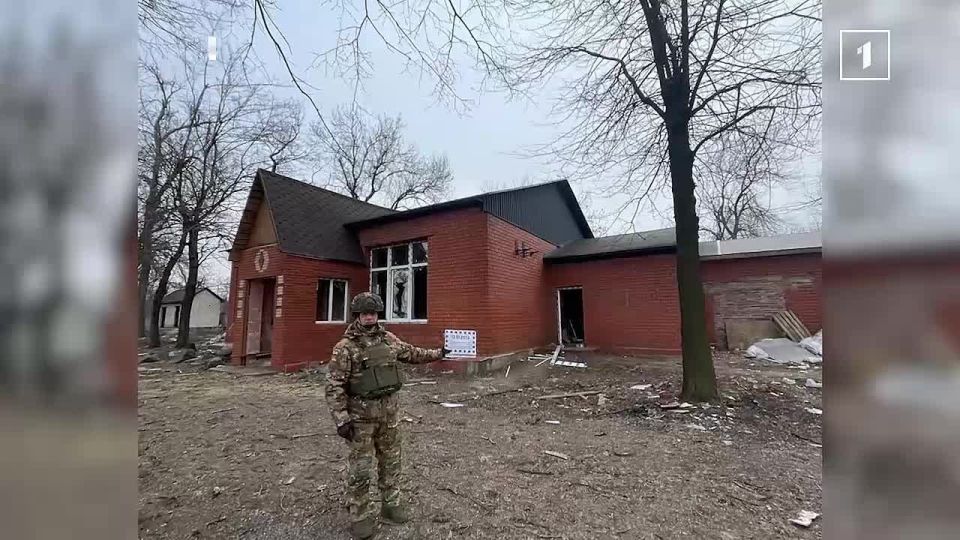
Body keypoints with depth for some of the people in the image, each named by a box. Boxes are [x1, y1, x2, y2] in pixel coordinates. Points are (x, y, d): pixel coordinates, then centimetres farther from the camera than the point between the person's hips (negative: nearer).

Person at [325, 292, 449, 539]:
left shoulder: (389, 339, 3)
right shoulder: (345, 347, -12)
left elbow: (411, 353, 20)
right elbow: (334, 386, -13)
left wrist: (438, 353, 24)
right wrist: (341, 419, -18)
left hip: (390, 409, 5)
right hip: (361, 412, -5)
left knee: (391, 461, 16)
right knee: (361, 467, 5)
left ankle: (391, 504, 34)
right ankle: (360, 516, 22)